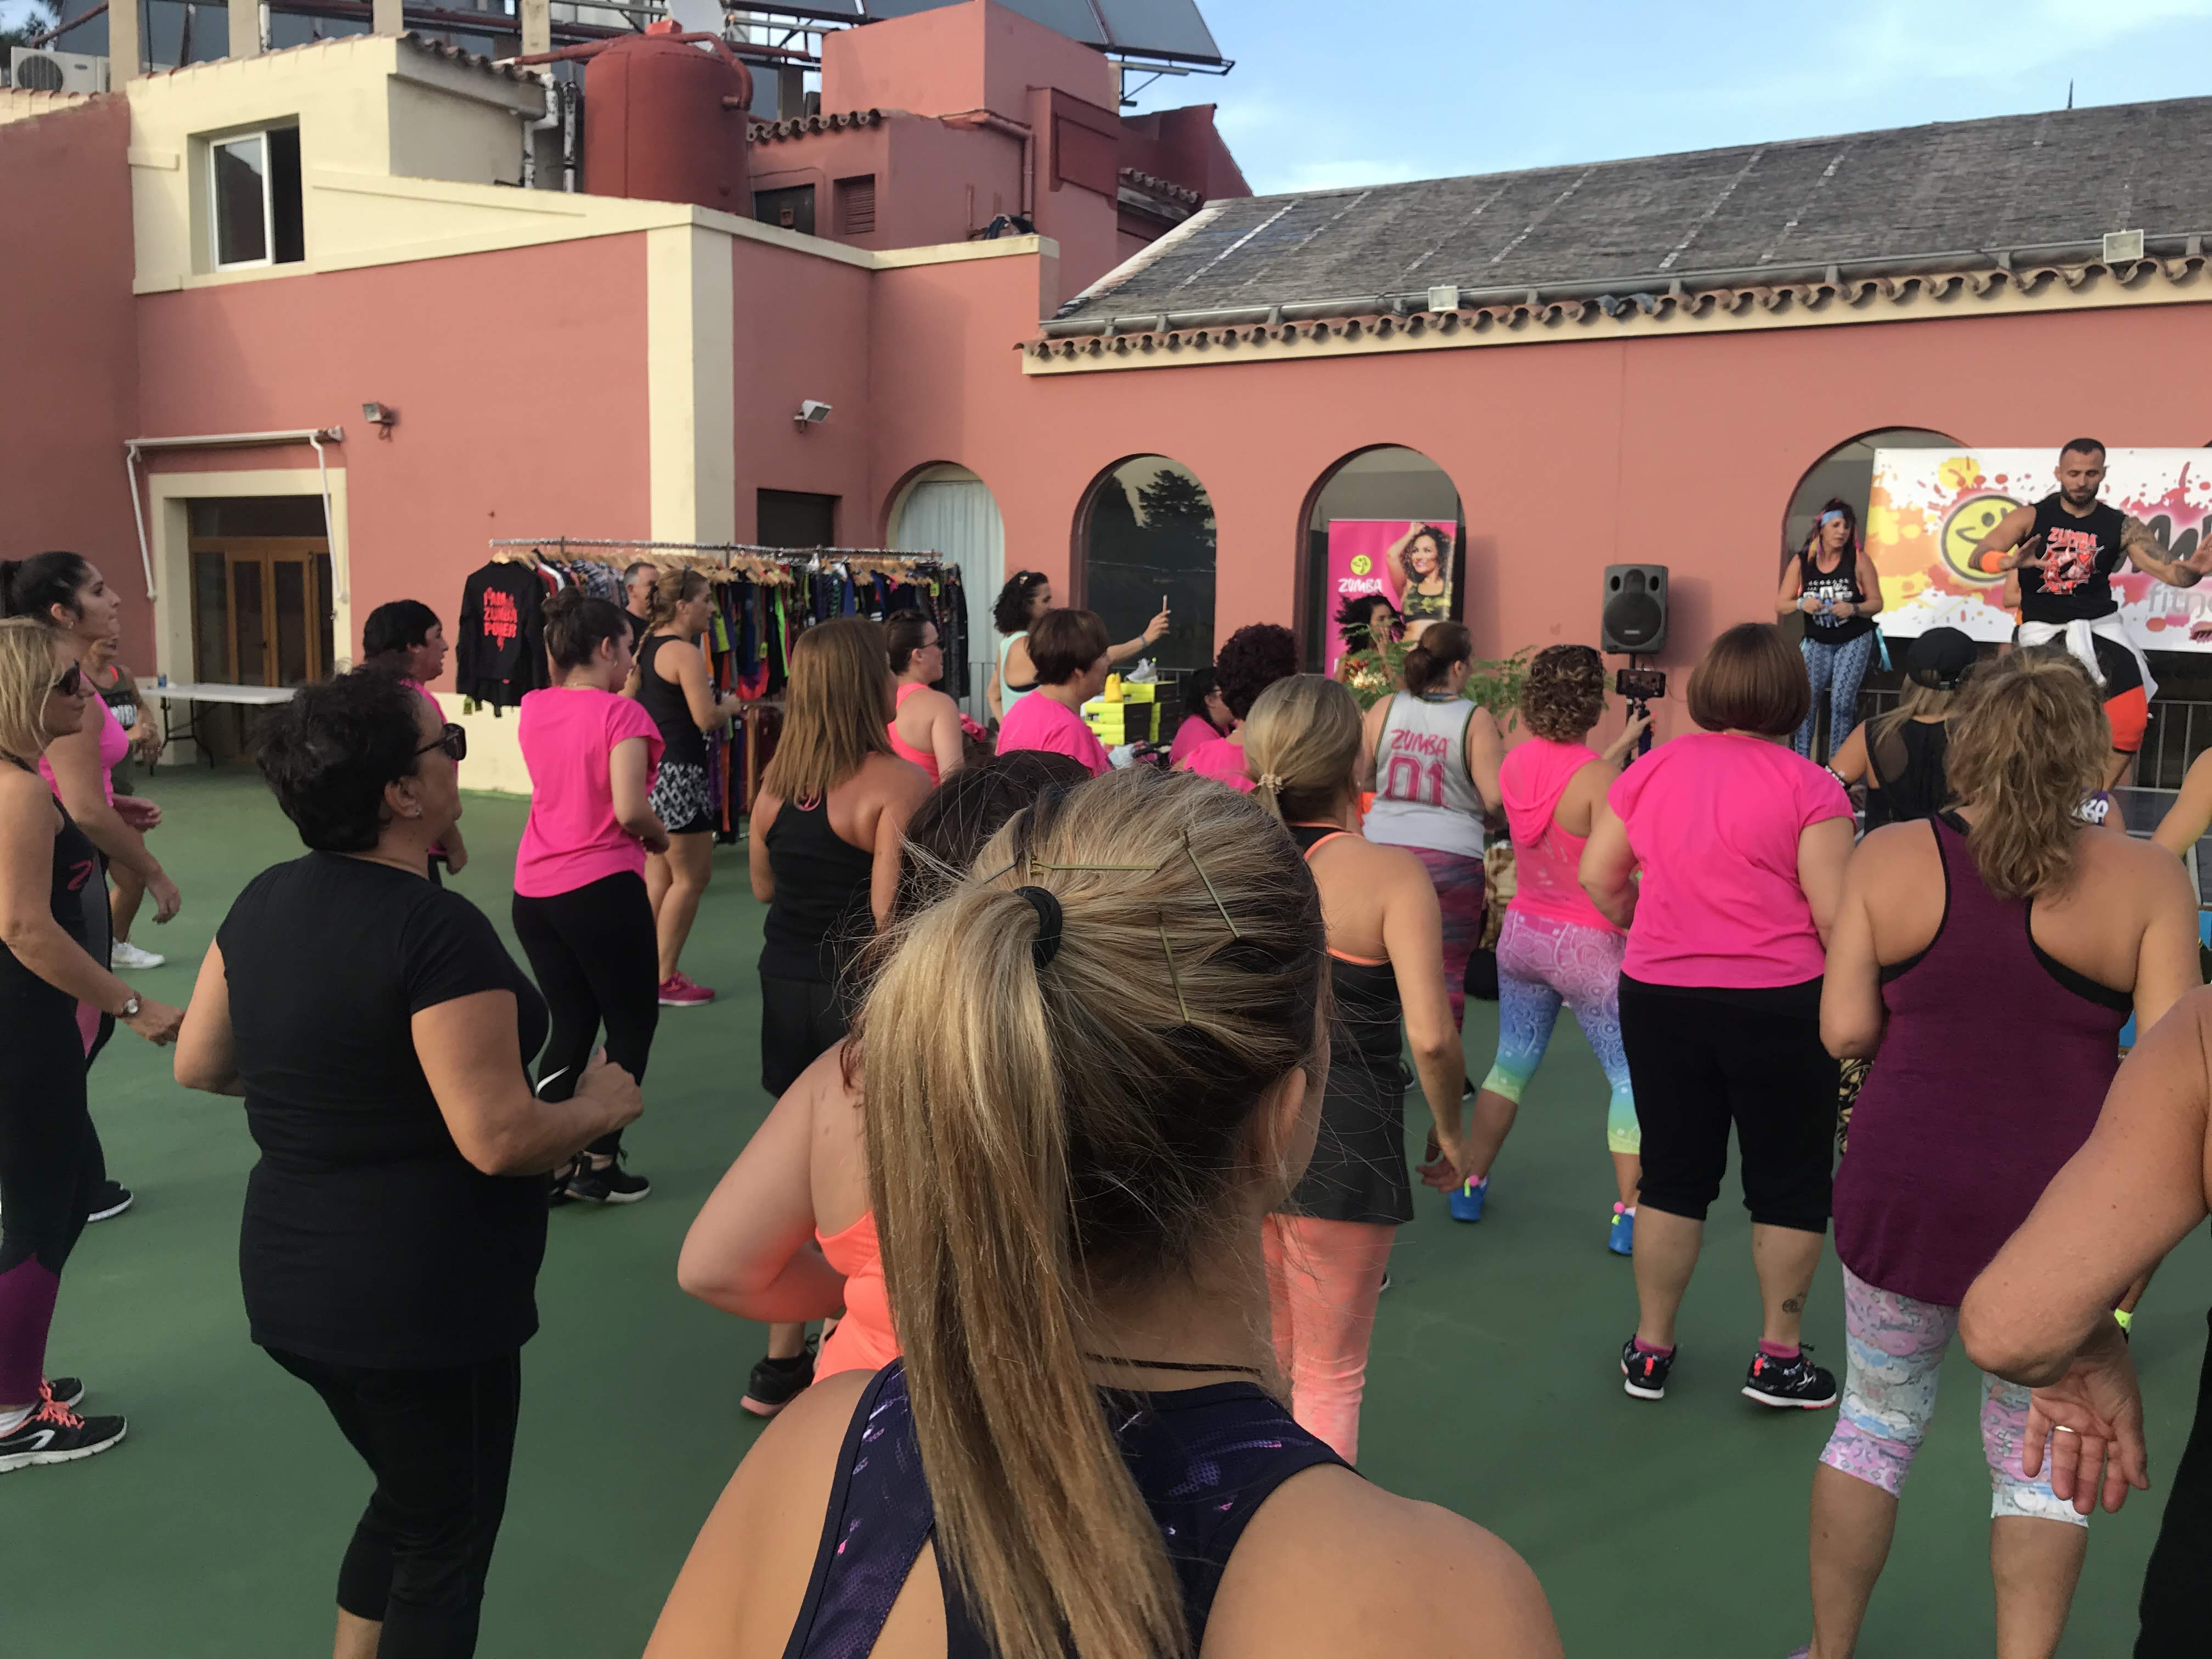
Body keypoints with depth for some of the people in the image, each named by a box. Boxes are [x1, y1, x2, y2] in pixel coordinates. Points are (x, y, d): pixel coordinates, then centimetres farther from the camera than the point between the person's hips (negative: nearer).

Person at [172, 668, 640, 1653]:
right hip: (425, 1300, -8)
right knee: (447, 1544, 15)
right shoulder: (438, 930, -25)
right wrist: (600, 1103, -9)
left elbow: (199, 1066, 10)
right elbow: (499, 1140, -27)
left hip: (289, 1278, 8)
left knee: (406, 1498, 29)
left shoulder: (264, 901, -1)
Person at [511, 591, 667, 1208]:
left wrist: (560, 646, 21)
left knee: (572, 1026, 18)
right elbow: (629, 810, -22)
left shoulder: (533, 709, 6)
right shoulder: (620, 713, -14)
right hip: (602, 889, -7)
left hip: (533, 893, 7)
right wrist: (659, 836, -2)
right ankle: (599, 1166, 10)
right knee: (633, 1024, 11)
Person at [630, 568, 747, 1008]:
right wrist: (731, 706, 2)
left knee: (659, 878, 16)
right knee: (692, 876, 0)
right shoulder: (686, 653, -15)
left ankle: (651, 971, 22)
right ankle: (665, 977, 4)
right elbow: (706, 718, -20)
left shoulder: (645, 647, 12)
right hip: (676, 774, -10)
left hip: (647, 770, 10)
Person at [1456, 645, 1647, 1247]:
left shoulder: (1516, 762, -1)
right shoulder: (1599, 777, -20)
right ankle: (1629, 1215, 8)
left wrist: (1625, 743, 20)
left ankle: (1469, 1183, 24)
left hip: (1522, 932, 6)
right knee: (1632, 1078, 7)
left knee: (1511, 1063, 19)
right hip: (1586, 945, -6)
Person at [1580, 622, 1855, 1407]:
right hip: (1779, 1005, -3)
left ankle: (1651, 1349, 23)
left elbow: (1597, 875, 5)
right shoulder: (1807, 786, -11)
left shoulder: (1653, 769, 0)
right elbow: (1834, 913, -13)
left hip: (1659, 997, 4)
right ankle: (1779, 1357, 22)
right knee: (1789, 1181, 14)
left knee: (1673, 1174, 15)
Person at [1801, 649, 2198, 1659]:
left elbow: (1844, 1031, -5)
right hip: (2060, 1206, -1)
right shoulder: (2145, 879, -7)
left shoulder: (1889, 858, -5)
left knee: (1878, 1421, 18)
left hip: (1904, 1190, 1)